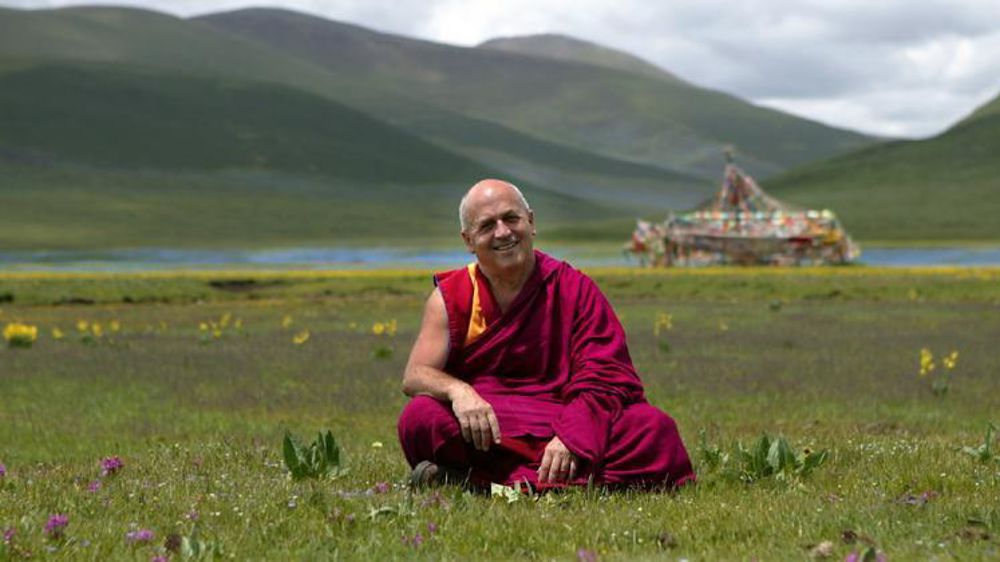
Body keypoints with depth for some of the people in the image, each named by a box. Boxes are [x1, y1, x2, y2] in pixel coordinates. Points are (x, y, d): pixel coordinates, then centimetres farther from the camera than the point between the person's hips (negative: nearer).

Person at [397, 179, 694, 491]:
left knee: (656, 428, -27)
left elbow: (605, 378, -2)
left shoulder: (576, 289, 7)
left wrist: (570, 438, -22)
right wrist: (457, 390, -27)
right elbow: (415, 375, -2)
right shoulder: (451, 297, 9)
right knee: (420, 417, -31)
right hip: (490, 432, -1)